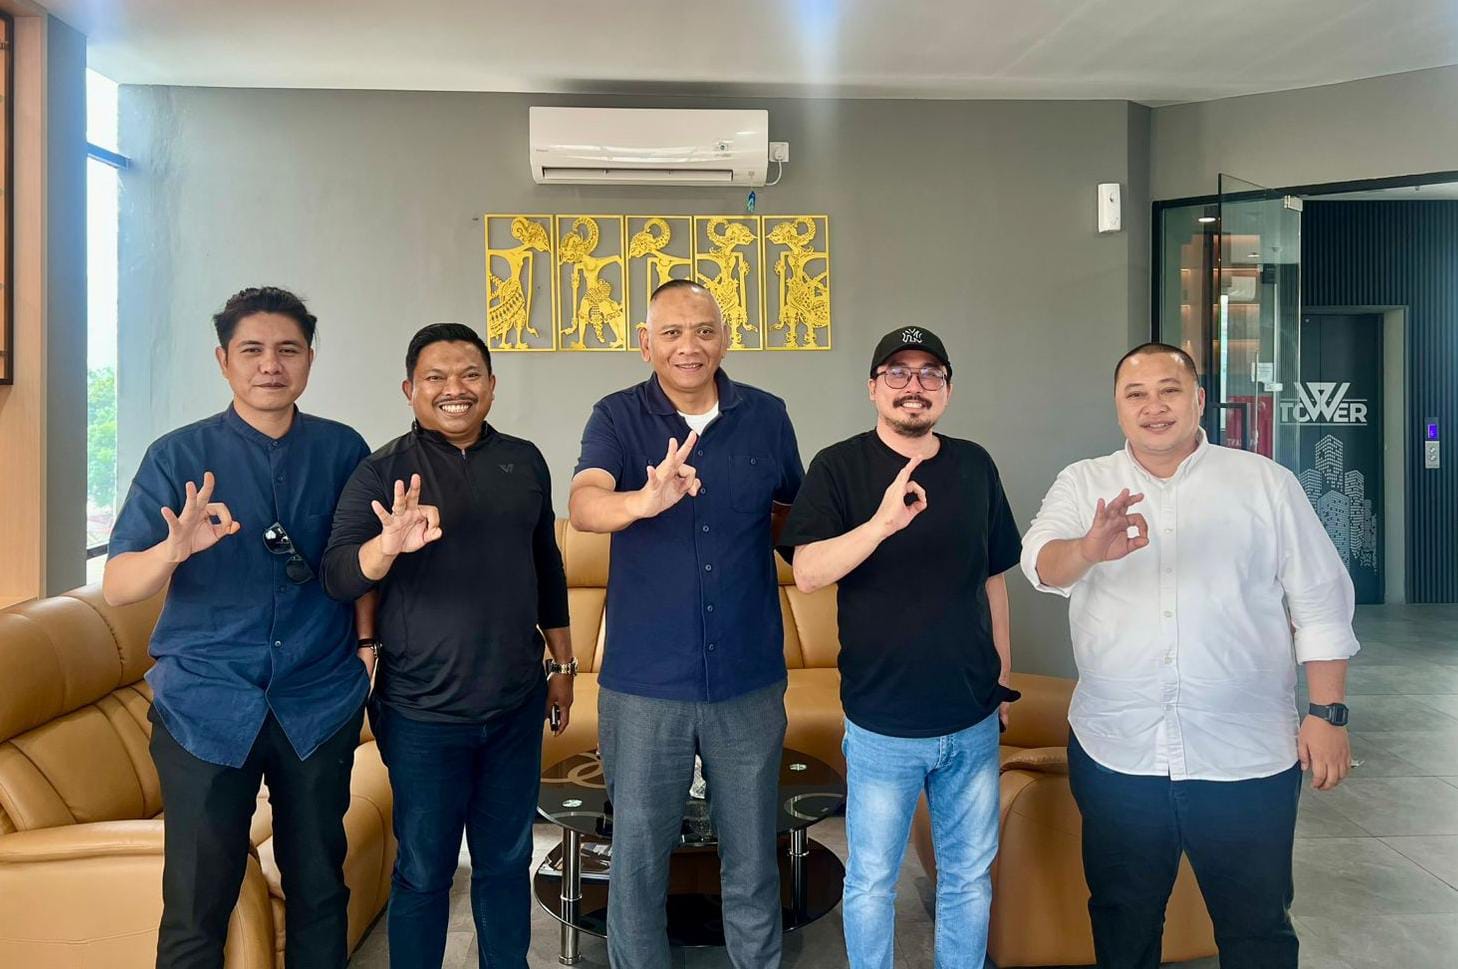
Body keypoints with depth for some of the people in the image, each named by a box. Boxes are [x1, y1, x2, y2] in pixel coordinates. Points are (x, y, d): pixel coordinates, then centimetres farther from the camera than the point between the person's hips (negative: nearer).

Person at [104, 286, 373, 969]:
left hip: (320, 702, 2)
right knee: (195, 910, 3)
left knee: (320, 890, 12)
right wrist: (176, 548, -27)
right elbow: (116, 587, -8)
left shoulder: (343, 450, 3)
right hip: (205, 703, -1)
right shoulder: (177, 456, -1)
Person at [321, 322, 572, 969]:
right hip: (423, 713, -3)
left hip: (517, 705, 4)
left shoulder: (524, 460, 4)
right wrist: (389, 544, -39)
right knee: (424, 872, 10)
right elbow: (338, 577, -18)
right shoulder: (384, 471, -7)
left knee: (507, 861, 18)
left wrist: (564, 664, 15)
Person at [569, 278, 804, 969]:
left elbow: (798, 511, 16)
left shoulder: (766, 417, 2)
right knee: (636, 860, 13)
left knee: (753, 860, 17)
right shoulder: (618, 417, -5)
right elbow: (584, 504, -24)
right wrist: (645, 500, -45)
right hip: (644, 684, -1)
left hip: (748, 681, 2)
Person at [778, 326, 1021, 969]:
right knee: (872, 881, 11)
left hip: (974, 720, 4)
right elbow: (807, 572, -21)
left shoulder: (975, 467, 5)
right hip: (883, 724, -3)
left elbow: (992, 578, 13)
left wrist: (1003, 676, 15)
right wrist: (883, 522, -36)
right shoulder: (838, 468, -8)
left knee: (970, 877, 17)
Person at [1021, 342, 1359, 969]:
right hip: (1116, 754, 1)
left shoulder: (1266, 484, 1)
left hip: (1246, 758, 0)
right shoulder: (1082, 484, 2)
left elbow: (1320, 606, 3)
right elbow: (1042, 562, -17)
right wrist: (1089, 550, -39)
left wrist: (1327, 713, -3)